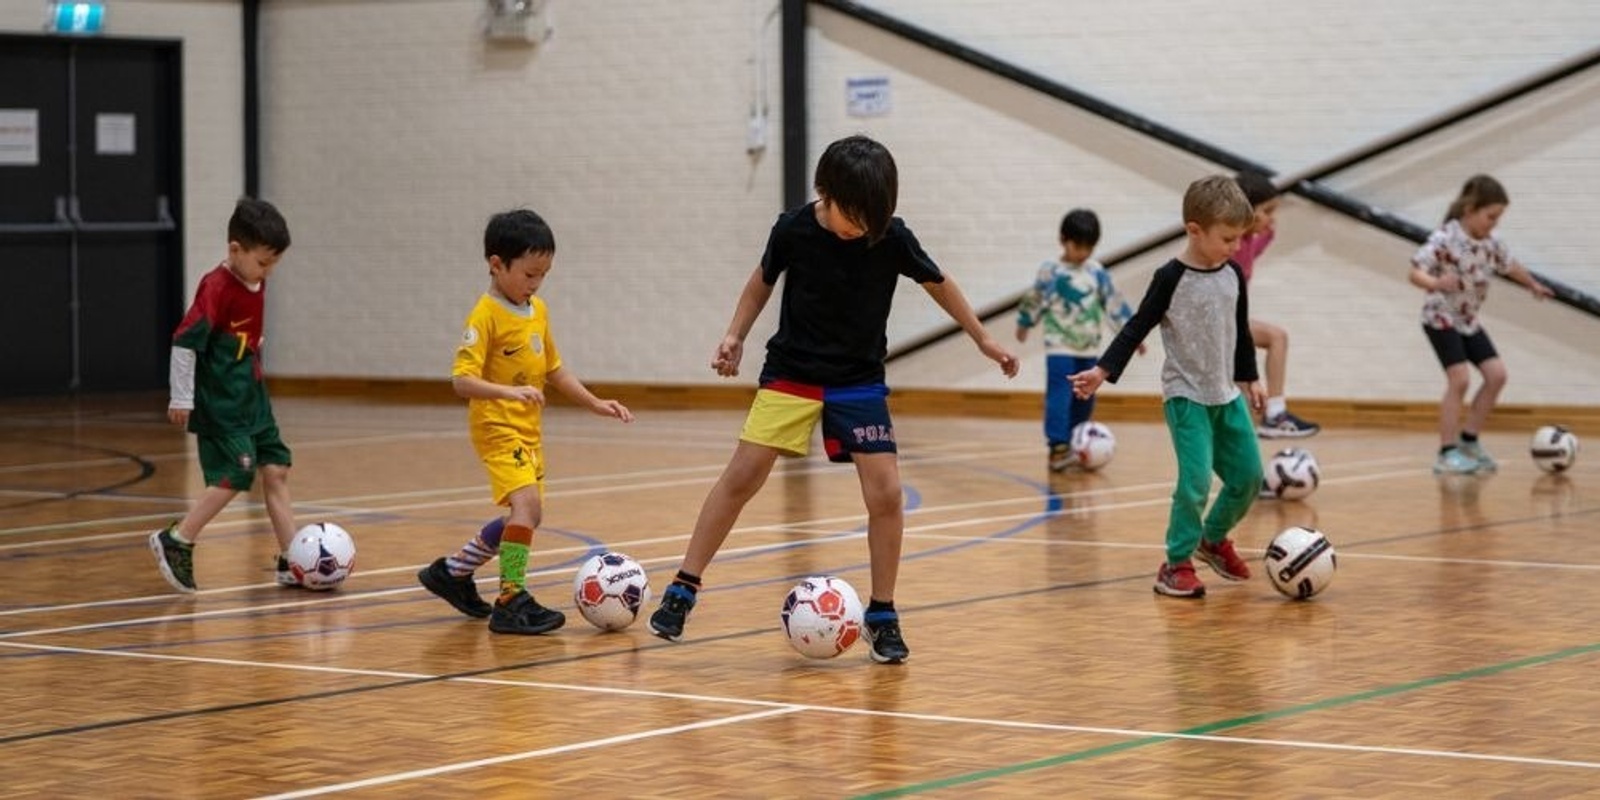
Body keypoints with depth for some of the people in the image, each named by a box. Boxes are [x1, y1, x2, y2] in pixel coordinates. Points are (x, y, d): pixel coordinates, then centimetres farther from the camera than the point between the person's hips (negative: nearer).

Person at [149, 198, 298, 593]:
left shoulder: (256, 283, 6)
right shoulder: (216, 289, -19)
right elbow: (184, 342, -18)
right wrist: (181, 397, -16)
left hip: (252, 396, 8)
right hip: (219, 402, -8)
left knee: (276, 469, 5)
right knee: (235, 475, -11)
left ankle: (291, 562, 9)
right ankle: (175, 541, 4)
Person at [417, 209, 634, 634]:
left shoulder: (538, 311, 10)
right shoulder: (486, 316, -16)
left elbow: (553, 368, 22)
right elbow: (462, 379, -23)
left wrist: (594, 403, 16)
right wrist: (508, 391, -36)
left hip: (528, 430, 9)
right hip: (497, 427, -9)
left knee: (524, 517, 17)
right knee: (526, 504, -24)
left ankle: (452, 572, 34)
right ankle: (511, 602, -19)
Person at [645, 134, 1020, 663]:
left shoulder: (892, 239, -14)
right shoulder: (793, 230, -15)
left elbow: (938, 284, 4)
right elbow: (763, 281, 6)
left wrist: (985, 341, 11)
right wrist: (735, 335, -4)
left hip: (860, 380, 1)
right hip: (791, 373, -1)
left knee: (885, 492, -10)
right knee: (742, 476, -9)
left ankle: (882, 617, 4)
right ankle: (682, 590, 1)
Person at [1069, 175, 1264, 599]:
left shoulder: (1233, 276, 3)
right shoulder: (1171, 278, -14)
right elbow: (1137, 328, -15)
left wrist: (1249, 378, 24)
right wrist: (1103, 371, -25)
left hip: (1227, 394, 6)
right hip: (1186, 396, -6)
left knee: (1248, 475, 8)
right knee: (1196, 479, -15)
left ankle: (1213, 539, 32)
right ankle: (1177, 563, -2)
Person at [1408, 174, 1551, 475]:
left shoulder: (1490, 243, 0)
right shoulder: (1445, 239, -22)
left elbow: (1510, 266, 20)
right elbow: (1415, 273, -28)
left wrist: (1534, 286, 35)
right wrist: (1436, 284, -48)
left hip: (1468, 321, 8)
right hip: (1441, 318, -7)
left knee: (1496, 374, 1)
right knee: (1460, 379, -17)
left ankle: (1469, 439, 12)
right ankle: (1447, 452, -11)